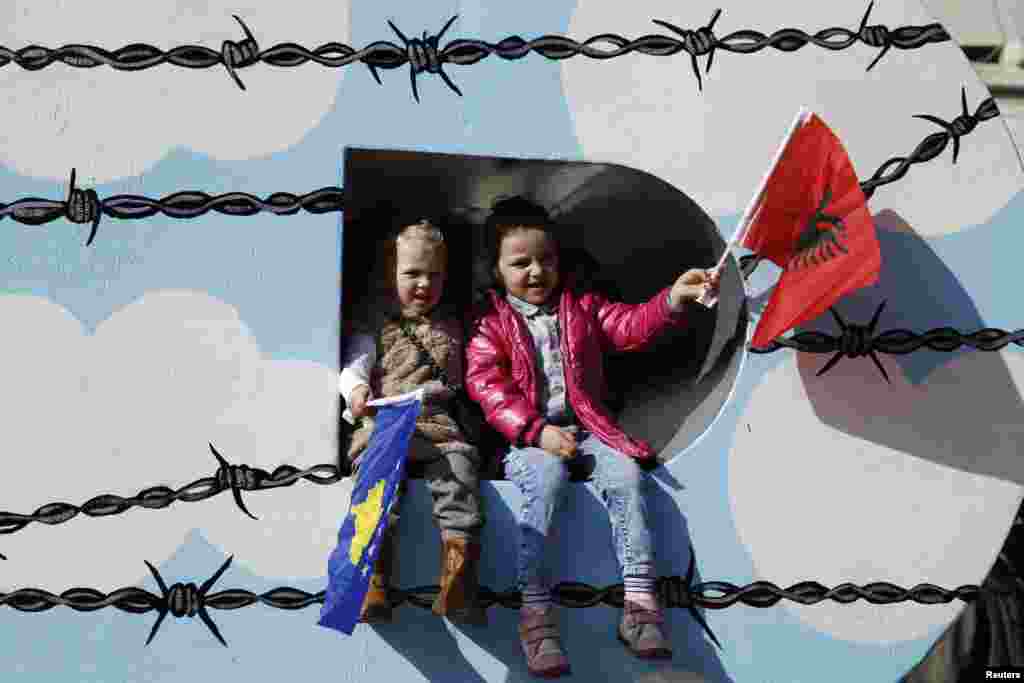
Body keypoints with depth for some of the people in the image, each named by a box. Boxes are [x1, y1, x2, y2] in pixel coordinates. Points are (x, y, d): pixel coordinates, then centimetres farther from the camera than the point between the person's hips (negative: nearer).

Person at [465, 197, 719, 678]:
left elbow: (630, 326, 1)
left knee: (625, 473, -24)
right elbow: (488, 389, -8)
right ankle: (535, 610, -35)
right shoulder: (490, 324, 3)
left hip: (585, 427, 3)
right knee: (546, 477, -34)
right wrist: (539, 431, -21)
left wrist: (672, 300, -20)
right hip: (528, 436, -3)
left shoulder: (582, 305, 14)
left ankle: (639, 600, -24)